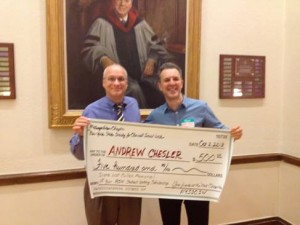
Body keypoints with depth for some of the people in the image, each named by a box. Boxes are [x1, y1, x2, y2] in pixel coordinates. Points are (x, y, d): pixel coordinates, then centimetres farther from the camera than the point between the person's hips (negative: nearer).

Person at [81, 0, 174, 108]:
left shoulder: (140, 24, 14)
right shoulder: (102, 23, 5)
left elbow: (156, 46, 18)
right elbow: (88, 49, 1)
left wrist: (152, 60, -3)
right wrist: (103, 59, -19)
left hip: (143, 74, 3)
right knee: (134, 89, -34)